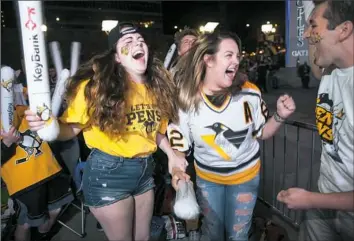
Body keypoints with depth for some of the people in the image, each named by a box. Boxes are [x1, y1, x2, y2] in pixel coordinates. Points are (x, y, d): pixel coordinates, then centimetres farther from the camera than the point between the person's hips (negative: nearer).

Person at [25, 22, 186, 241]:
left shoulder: (156, 86, 2)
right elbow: (71, 128, -13)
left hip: (145, 171, 6)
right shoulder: (97, 85, -17)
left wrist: (171, 154, 3)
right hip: (108, 173, -6)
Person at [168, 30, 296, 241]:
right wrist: (177, 171, -28)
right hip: (207, 178, 0)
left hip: (246, 175, 1)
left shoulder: (249, 92, -17)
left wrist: (280, 116, -21)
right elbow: (179, 146, -11)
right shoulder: (185, 100, -20)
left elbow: (261, 132, -4)